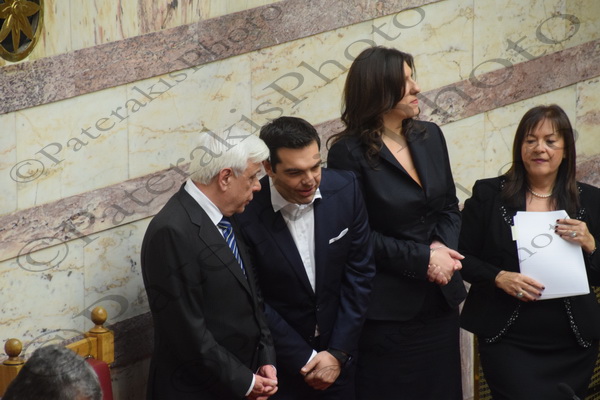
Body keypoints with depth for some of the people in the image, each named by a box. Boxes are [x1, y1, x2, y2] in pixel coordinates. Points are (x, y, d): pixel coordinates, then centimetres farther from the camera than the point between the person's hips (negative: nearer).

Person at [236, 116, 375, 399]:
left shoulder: (345, 190, -11)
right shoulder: (246, 214, -21)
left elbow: (359, 271, -4)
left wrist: (338, 353, -6)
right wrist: (304, 360, -11)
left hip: (339, 352, 3)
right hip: (281, 361, -3)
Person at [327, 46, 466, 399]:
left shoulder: (430, 137, 7)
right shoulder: (349, 152, -12)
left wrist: (442, 246, -7)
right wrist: (422, 259, -16)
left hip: (440, 300, 6)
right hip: (388, 307, -6)